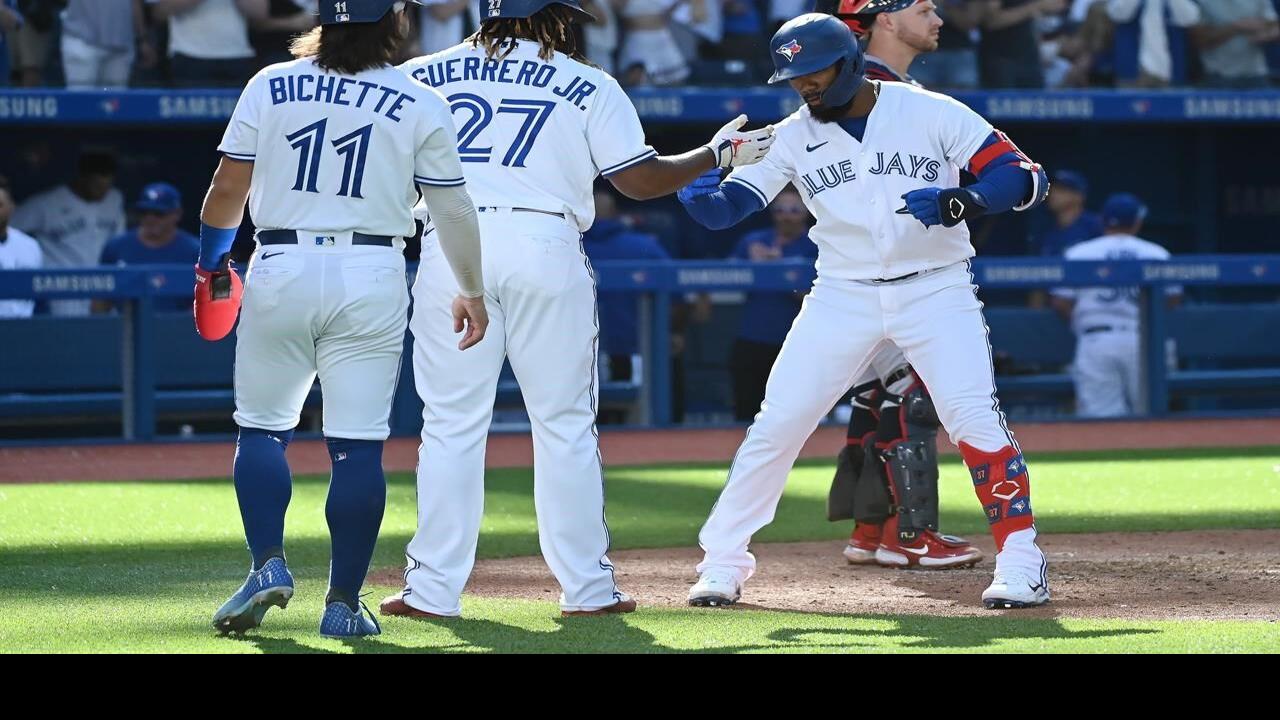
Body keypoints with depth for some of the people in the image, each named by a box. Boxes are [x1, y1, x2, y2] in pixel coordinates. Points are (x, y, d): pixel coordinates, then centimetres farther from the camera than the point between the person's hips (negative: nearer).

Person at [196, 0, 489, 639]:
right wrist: (470, 291, 16)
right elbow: (452, 209, 4)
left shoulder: (269, 86, 4)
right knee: (358, 444, 2)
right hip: (372, 277, -1)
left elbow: (228, 188, 5)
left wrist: (210, 262, 19)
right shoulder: (420, 105, 1)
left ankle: (268, 564, -3)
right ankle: (344, 603, 2)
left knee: (261, 428, 13)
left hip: (281, 269, 1)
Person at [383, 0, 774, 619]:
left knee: (450, 425, 5)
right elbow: (640, 179, 5)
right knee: (565, 425, 8)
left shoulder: (423, 75, 13)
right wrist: (720, 153, 18)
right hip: (547, 248, -1)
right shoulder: (589, 86, 9)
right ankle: (587, 589, 9)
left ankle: (433, 589, 2)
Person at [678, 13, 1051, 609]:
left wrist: (960, 201, -30)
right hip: (844, 297, 3)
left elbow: (1024, 177, -11)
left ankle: (1021, 563, -8)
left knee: (974, 418, -18)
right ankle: (723, 562, 9)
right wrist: (697, 190, -30)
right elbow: (724, 208, -6)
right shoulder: (795, 137, 0)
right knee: (775, 425, -2)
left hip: (935, 289, -3)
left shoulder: (934, 114, -8)